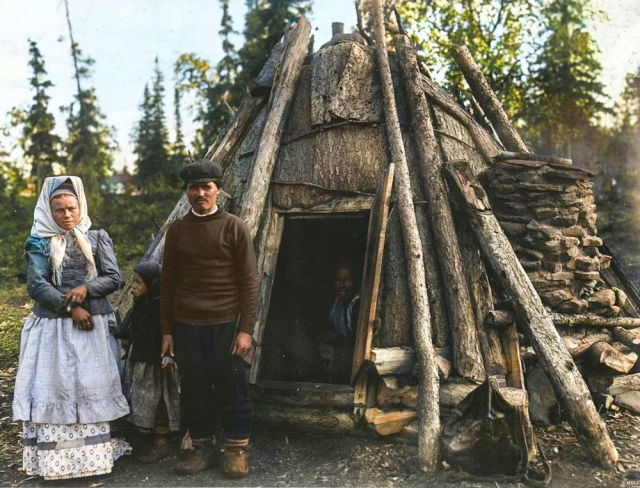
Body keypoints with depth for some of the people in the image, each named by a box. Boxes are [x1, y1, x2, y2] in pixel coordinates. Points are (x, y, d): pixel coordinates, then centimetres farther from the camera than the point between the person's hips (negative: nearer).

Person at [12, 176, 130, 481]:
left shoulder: (98, 238, 8)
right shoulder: (39, 244, 5)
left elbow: (114, 278, 2)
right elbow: (36, 286, -5)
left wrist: (86, 289, -16)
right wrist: (70, 308, -14)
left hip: (93, 325, 1)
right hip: (53, 326, -1)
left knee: (92, 387, 3)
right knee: (54, 387, -2)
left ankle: (94, 453, 10)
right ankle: (55, 458, 3)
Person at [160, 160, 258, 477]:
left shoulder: (235, 228, -2)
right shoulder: (177, 230, 8)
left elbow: (249, 282, -4)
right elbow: (168, 282, 11)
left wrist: (246, 329, -9)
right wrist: (167, 330, 8)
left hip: (225, 325, -3)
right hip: (186, 326, 3)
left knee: (231, 388, 3)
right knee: (193, 390, 10)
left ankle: (236, 449, 19)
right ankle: (201, 448, 25)